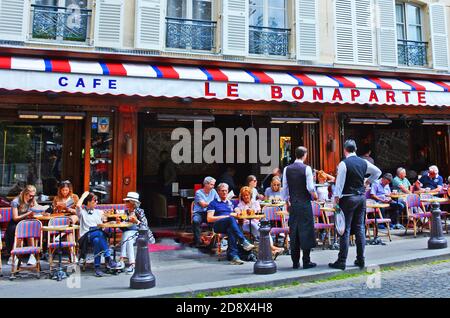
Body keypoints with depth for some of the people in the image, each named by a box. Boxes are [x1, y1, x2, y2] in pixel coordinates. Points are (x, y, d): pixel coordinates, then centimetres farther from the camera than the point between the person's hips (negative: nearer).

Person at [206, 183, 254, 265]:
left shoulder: (230, 203, 30)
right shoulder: (213, 203, 15)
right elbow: (209, 219, 3)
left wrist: (235, 214, 4)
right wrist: (225, 216, -3)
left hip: (229, 226, 3)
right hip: (218, 225, -3)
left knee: (231, 230, -38)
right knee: (231, 219, -37)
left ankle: (233, 255, -49)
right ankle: (244, 242, -46)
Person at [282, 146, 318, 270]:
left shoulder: (287, 169, 3)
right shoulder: (306, 168, -9)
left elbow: (284, 188, 6)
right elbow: (310, 187, -12)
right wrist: (315, 195, 7)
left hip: (293, 204, 4)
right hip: (305, 203, -4)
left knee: (293, 231, 8)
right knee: (306, 231, 2)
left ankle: (295, 262, 14)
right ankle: (306, 261, 6)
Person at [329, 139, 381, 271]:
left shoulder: (344, 163, -12)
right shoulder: (364, 162, 6)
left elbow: (340, 183, -13)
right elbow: (378, 172, 19)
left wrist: (336, 199, -9)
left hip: (348, 198, -6)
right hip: (362, 197, 6)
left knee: (345, 229, -2)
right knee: (360, 228, 11)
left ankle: (341, 261, 2)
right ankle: (360, 260, 17)